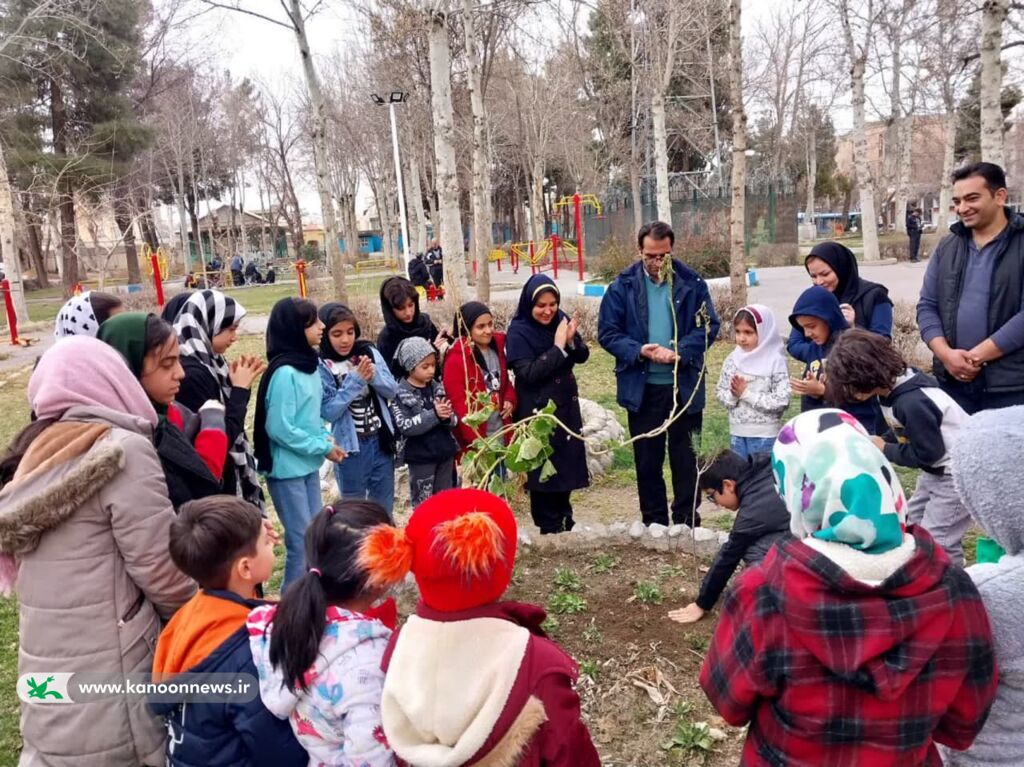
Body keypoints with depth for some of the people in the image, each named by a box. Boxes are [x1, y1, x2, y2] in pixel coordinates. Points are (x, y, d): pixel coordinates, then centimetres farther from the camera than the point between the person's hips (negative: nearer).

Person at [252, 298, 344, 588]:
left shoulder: (309, 364, 5)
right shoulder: (284, 373, -22)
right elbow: (280, 428, -23)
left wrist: (326, 438, -1)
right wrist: (323, 447, -16)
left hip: (308, 464, 9)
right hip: (287, 468, -9)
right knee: (301, 540, -1)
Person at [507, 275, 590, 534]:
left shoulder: (561, 319, 1)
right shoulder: (518, 331, -15)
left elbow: (582, 356, 2)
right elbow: (528, 373, -23)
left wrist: (572, 341, -18)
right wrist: (558, 347, -25)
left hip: (565, 404, 6)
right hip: (537, 409, -6)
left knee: (567, 462, 15)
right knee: (543, 465, 3)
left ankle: (564, 518, 33)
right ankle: (548, 525, 18)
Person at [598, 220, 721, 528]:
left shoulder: (692, 282, -2)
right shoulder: (623, 286, -2)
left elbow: (709, 326, -3)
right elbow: (607, 333, -2)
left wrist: (680, 352, -19)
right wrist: (639, 351, -19)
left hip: (685, 385, 0)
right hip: (641, 387, 0)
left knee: (686, 457, 10)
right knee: (647, 459, 11)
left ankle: (687, 522, 24)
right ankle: (654, 523, 25)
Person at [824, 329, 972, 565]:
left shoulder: (913, 402, -32)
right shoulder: (891, 390, -4)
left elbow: (928, 453, -25)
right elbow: (905, 433, 10)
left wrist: (885, 450, -14)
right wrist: (876, 445, -5)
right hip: (936, 469, 10)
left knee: (936, 541, -7)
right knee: (912, 527, 16)